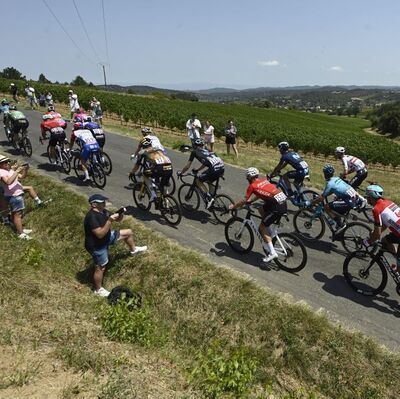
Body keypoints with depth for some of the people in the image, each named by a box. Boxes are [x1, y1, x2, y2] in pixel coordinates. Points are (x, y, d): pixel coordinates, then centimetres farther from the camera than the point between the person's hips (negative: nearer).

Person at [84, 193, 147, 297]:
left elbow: (118, 219, 6)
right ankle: (98, 289, 30)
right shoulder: (92, 217, -31)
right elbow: (100, 234, -35)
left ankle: (133, 250, 39)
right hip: (97, 246, -9)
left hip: (106, 238, 9)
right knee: (100, 268, 8)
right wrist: (110, 221, -38)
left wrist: (120, 214, -17)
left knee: (128, 232, 14)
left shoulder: (103, 211, -3)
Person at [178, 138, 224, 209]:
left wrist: (180, 173, 33)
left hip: (214, 169, -7)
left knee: (198, 181, 10)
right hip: (222, 167, 7)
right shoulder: (206, 150, 32)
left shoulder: (195, 151, 15)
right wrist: (197, 170, 58)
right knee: (209, 181, 31)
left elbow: (187, 166, 17)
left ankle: (209, 198, -3)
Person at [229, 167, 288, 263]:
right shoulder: (264, 180, 21)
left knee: (261, 228, 6)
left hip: (277, 207, -8)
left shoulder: (252, 186, 0)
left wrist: (233, 206, 17)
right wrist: (249, 201, 37)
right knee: (261, 210, 28)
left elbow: (244, 201, 2)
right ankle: (271, 234, 24)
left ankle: (272, 253, 3)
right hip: (284, 202, 8)